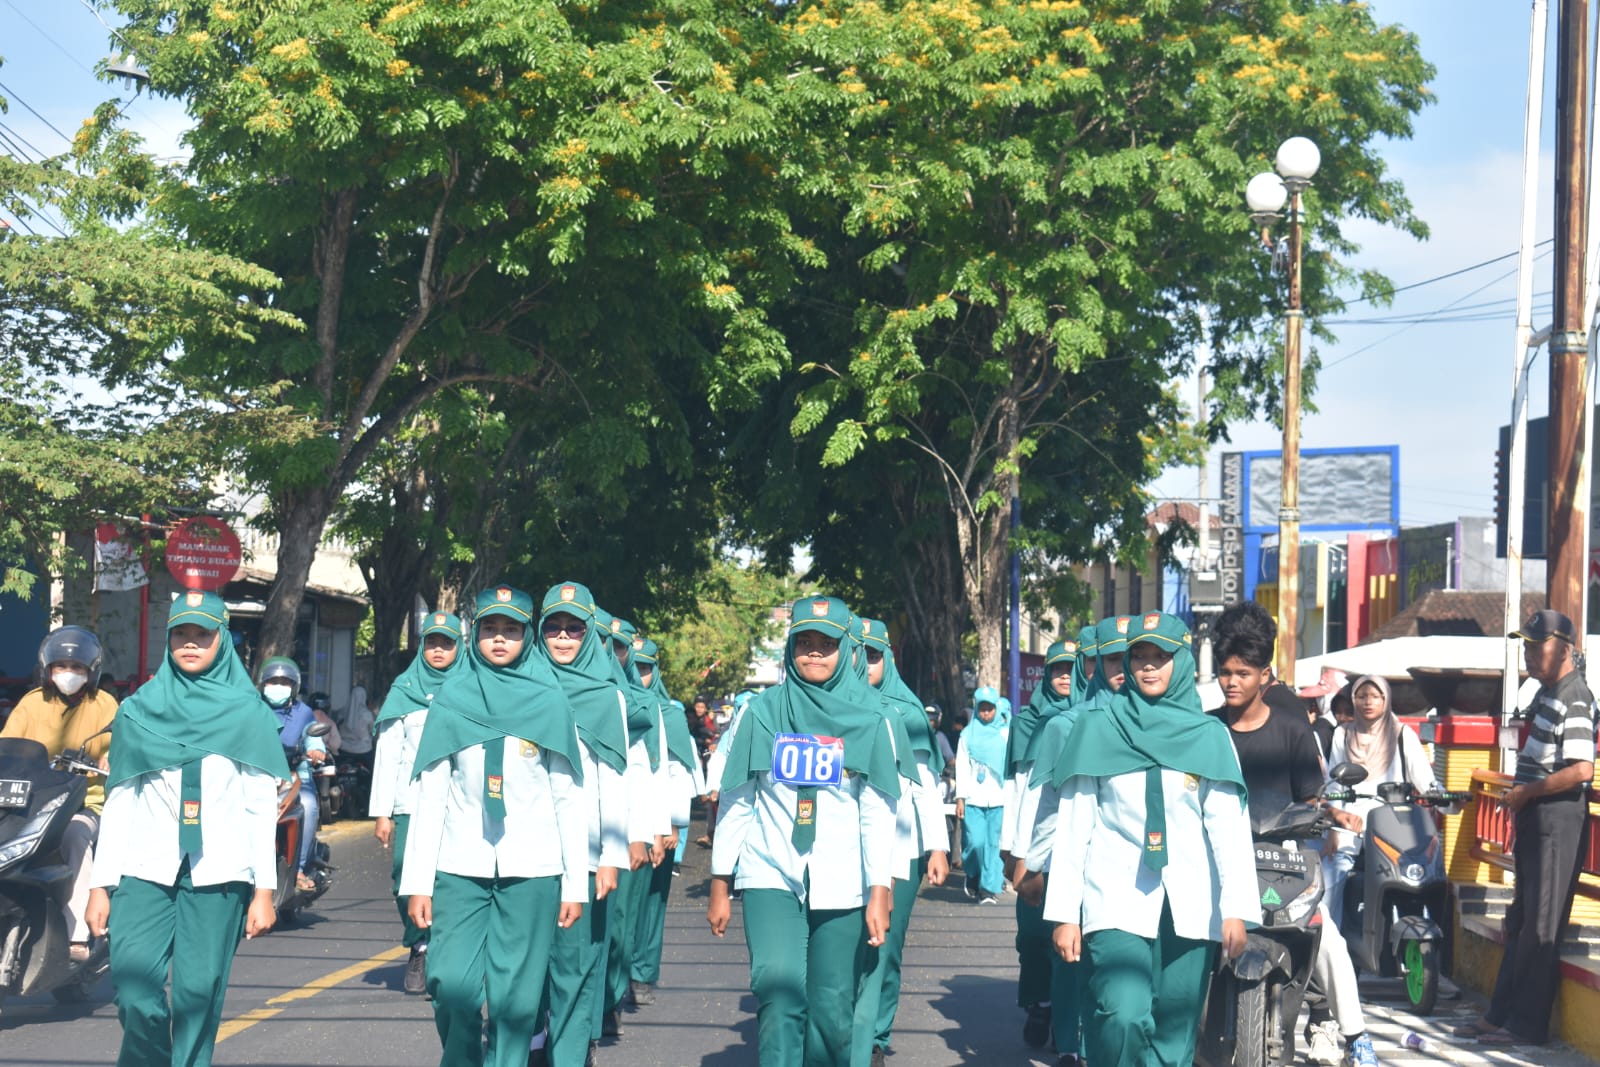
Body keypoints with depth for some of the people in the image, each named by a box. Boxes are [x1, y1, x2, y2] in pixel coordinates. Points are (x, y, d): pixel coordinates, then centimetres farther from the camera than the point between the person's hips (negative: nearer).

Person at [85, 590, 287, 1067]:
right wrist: (100, 885, 7)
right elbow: (118, 802, 12)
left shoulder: (248, 713, 7)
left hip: (219, 871, -1)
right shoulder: (139, 710, 12)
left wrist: (264, 892, 0)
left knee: (198, 990, -8)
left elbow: (262, 808, 6)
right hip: (147, 867, 1)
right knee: (133, 978, -13)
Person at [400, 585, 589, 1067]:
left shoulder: (550, 701, 5)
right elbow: (430, 794, 5)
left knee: (515, 995, -2)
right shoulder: (451, 698, 7)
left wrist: (575, 883, 0)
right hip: (460, 867, 1)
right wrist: (418, 881, 0)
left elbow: (569, 798, 5)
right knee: (452, 985, -8)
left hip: (531, 869, 0)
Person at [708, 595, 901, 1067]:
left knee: (832, 1008, 1)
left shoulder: (869, 718, 3)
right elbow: (735, 802, 7)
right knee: (779, 986, -21)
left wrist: (879, 891, -4)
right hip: (771, 875, 0)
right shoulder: (762, 713, 4)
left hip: (842, 886, 0)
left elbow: (878, 812, 1)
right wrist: (720, 884, 6)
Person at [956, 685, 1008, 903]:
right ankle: (972, 876, 18)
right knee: (975, 842, -9)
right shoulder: (968, 734, 8)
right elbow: (962, 767, 8)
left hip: (998, 799, 0)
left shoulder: (1005, 734, 7)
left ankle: (988, 887, 4)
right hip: (973, 799, 0)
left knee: (993, 844, -3)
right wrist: (960, 797, 1)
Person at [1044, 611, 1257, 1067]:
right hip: (1116, 902, -2)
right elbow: (1073, 825, 5)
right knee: (1123, 1016, -22)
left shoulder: (1209, 736, 10)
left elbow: (1230, 826, 3)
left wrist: (1236, 909, -8)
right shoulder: (1098, 730, 8)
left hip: (1189, 909, 2)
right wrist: (1064, 913, -1)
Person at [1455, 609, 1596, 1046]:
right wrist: (1520, 802, 17)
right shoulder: (1547, 693, 15)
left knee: (1541, 926, -4)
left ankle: (1528, 1025, 2)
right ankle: (1501, 1014, 20)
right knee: (1520, 921, 13)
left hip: (1559, 820, -10)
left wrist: (1526, 792, -17)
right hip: (1535, 819, 10)